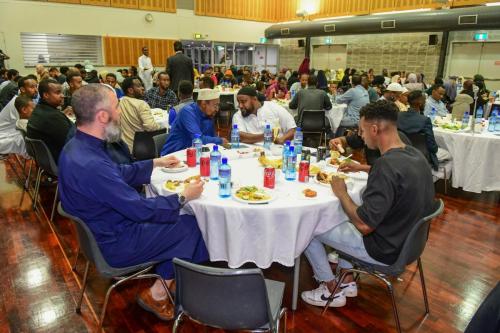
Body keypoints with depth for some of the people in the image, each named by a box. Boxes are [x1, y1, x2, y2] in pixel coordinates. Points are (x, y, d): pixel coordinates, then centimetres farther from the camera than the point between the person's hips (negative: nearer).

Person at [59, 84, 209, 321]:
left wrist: (156, 163, 18)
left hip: (103, 227, 9)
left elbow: (120, 172, 13)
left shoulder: (77, 146, -2)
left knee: (175, 218, 14)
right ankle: (157, 296, 15)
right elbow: (142, 210, -27)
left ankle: (165, 281, 21)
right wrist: (184, 198, -14)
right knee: (191, 227, -1)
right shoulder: (90, 165, -34)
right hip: (116, 244, -9)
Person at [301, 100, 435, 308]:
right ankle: (348, 281, 31)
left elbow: (364, 225, -30)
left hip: (385, 250, -9)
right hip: (407, 240, 9)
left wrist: (341, 193, -15)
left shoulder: (387, 165, -31)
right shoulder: (414, 155, -3)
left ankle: (332, 290, 20)